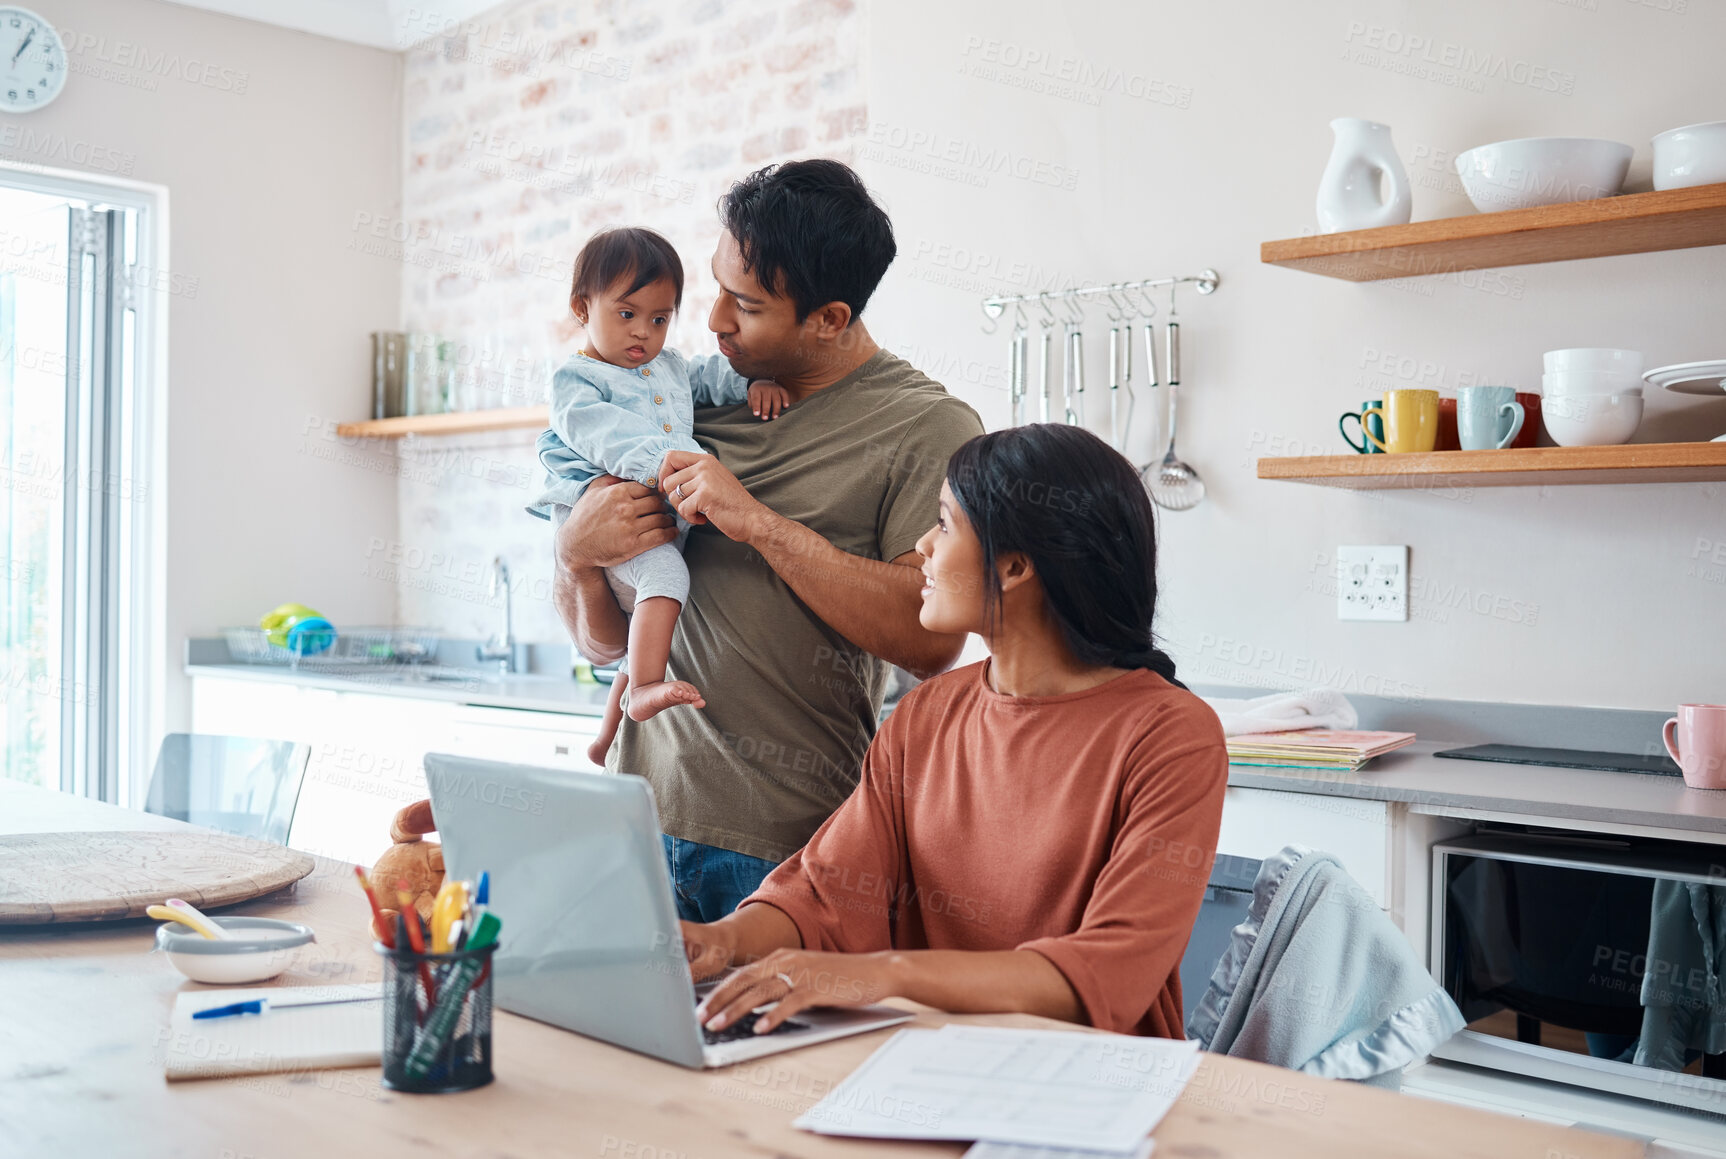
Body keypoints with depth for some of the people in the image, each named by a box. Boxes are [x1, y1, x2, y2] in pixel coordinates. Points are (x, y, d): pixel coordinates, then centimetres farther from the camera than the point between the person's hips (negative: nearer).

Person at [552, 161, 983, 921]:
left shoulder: (930, 426, -4)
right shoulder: (700, 400, 10)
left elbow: (934, 639, -18)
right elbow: (604, 642, 15)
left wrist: (758, 522, -17)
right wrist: (577, 556, -8)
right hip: (645, 812, 4)